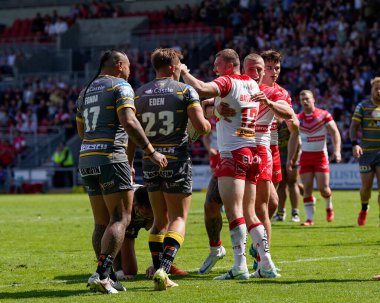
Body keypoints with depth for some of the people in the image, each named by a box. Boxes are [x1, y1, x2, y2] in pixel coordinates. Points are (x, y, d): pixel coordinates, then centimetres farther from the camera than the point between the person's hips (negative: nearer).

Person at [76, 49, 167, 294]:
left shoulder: (86, 92, 19)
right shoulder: (120, 86, -4)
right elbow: (129, 122, -17)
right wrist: (151, 151, -15)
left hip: (87, 157, 8)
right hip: (111, 157, -8)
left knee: (102, 223, 11)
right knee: (121, 219, -6)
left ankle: (107, 278, 11)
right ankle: (101, 274, -18)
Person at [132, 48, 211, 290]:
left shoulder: (140, 94, 6)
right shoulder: (185, 90, -5)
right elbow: (201, 127, -13)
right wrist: (208, 124, 9)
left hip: (150, 161, 4)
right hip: (177, 160, -4)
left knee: (160, 220, 14)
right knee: (179, 219, 2)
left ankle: (159, 273, 7)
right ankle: (164, 268, -17)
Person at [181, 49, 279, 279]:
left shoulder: (227, 83, -8)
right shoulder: (252, 84, 16)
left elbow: (201, 89, -25)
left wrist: (184, 72, -9)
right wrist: (215, 102, 26)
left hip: (233, 154, -8)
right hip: (253, 153, 8)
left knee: (234, 210, -11)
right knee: (249, 213, 11)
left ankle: (240, 266, -18)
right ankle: (266, 264, 6)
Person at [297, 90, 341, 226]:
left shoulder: (324, 115, -4)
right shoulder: (298, 118, 4)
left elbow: (334, 133, -7)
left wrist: (337, 151, -20)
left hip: (320, 155, -2)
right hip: (305, 156, 2)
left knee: (323, 188, -7)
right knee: (307, 188, -6)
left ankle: (329, 207, 24)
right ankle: (310, 218, -2)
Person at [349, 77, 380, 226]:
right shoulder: (363, 107, 2)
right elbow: (354, 127, -2)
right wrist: (355, 144, -17)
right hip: (366, 152, -1)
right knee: (366, 187, 2)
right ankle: (364, 208, 31)